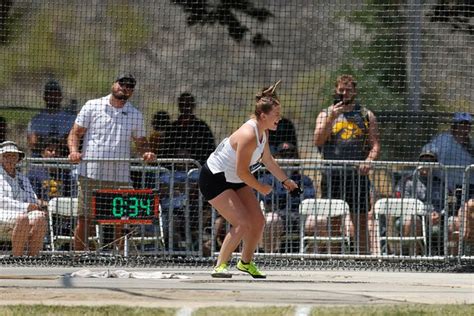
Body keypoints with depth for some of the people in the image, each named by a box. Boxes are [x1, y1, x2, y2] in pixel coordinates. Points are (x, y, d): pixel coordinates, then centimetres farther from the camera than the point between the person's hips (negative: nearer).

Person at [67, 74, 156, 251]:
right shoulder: (92, 106, 5)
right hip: (91, 174, -2)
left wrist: (146, 153, -2)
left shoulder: (135, 115, 13)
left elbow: (141, 142, 20)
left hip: (119, 178, 2)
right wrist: (74, 150, -13)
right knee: (84, 220, -2)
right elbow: (75, 133, 6)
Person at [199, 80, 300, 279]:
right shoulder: (249, 136, -30)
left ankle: (246, 262, 25)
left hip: (235, 181, 10)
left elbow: (267, 159, 20)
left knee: (258, 221, 5)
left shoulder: (263, 132, 1)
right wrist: (261, 188, -13)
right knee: (243, 223, -21)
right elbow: (242, 171, -28)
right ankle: (220, 267, -13)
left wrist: (285, 180, 25)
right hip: (214, 180, -10)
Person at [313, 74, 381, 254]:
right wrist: (332, 117, -12)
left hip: (358, 174, 0)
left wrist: (369, 160, -13)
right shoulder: (326, 114, 11)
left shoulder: (366, 115, 11)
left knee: (361, 219, 0)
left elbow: (375, 144, 7)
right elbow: (318, 141, -3)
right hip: (332, 175, 0)